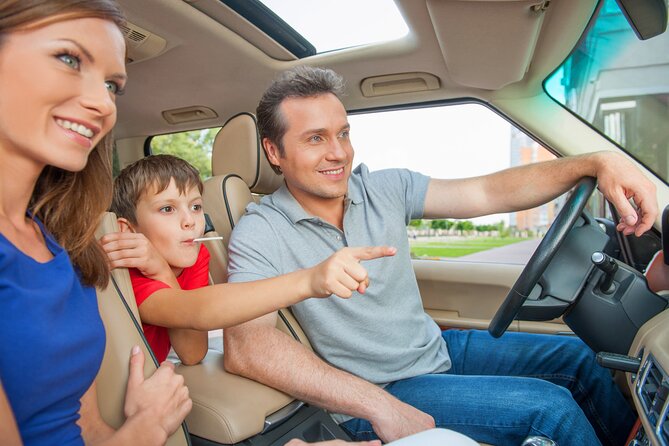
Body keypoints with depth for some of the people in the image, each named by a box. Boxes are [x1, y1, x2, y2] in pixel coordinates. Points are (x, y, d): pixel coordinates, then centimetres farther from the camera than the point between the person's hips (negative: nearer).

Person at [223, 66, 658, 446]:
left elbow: (490, 192, -7)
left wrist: (597, 161, -20)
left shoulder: (385, 188, -5)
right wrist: (380, 407, -34)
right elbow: (245, 346, -32)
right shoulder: (262, 232, -19)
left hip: (438, 347, 6)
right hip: (369, 397, -6)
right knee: (551, 406, -16)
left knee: (573, 355, 10)